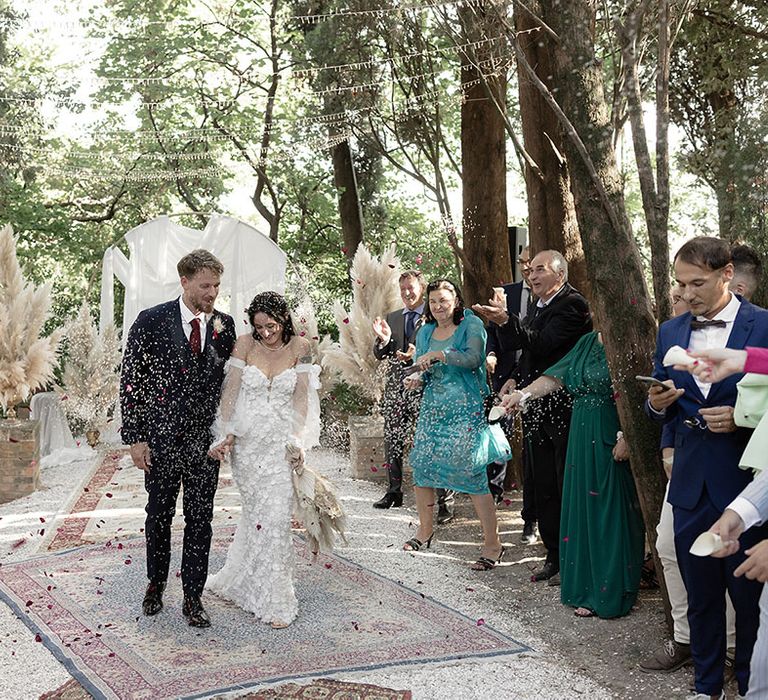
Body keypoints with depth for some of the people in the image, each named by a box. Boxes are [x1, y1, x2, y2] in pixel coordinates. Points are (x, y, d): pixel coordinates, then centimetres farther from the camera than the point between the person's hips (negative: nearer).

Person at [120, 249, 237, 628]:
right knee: (159, 515, 15)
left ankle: (193, 597, 21)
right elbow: (130, 381, -6)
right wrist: (135, 438, -8)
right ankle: (156, 584, 37)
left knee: (200, 520, 7)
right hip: (160, 440, -1)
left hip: (205, 441, 2)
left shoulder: (225, 325, 0)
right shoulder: (151, 321, -8)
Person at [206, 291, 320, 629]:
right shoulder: (245, 344, -3)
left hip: (281, 444, 0)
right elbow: (230, 391, -2)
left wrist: (297, 441, -12)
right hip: (246, 442, 0)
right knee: (257, 512, 6)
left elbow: (302, 398, -2)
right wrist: (225, 435, -11)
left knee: (275, 516, -3)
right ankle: (272, 600, 18)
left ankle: (239, 579, 18)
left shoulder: (299, 347, -2)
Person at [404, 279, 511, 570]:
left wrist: (439, 354, -21)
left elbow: (473, 358, -18)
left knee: (472, 473, -9)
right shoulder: (424, 332, 15)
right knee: (421, 467, 5)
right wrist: (417, 379, -2)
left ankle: (493, 543, -1)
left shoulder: (472, 325, -2)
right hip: (433, 409, 6)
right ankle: (424, 530, 26)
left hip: (466, 410, -6)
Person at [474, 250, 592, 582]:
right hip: (537, 410, 8)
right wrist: (515, 379, -1)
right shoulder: (539, 307, 15)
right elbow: (514, 346, 17)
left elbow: (542, 344, -23)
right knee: (544, 489, 13)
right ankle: (554, 556, 24)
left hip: (564, 409, -8)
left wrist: (506, 319, -31)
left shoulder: (572, 304, -12)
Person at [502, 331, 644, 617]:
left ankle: (608, 594, 12)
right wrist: (521, 394, -2)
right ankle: (585, 586, 23)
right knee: (582, 508, 12)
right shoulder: (588, 342, 12)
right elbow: (556, 377, 9)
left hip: (610, 441, -8)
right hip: (583, 438, 8)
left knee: (608, 512, 0)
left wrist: (626, 437, -23)